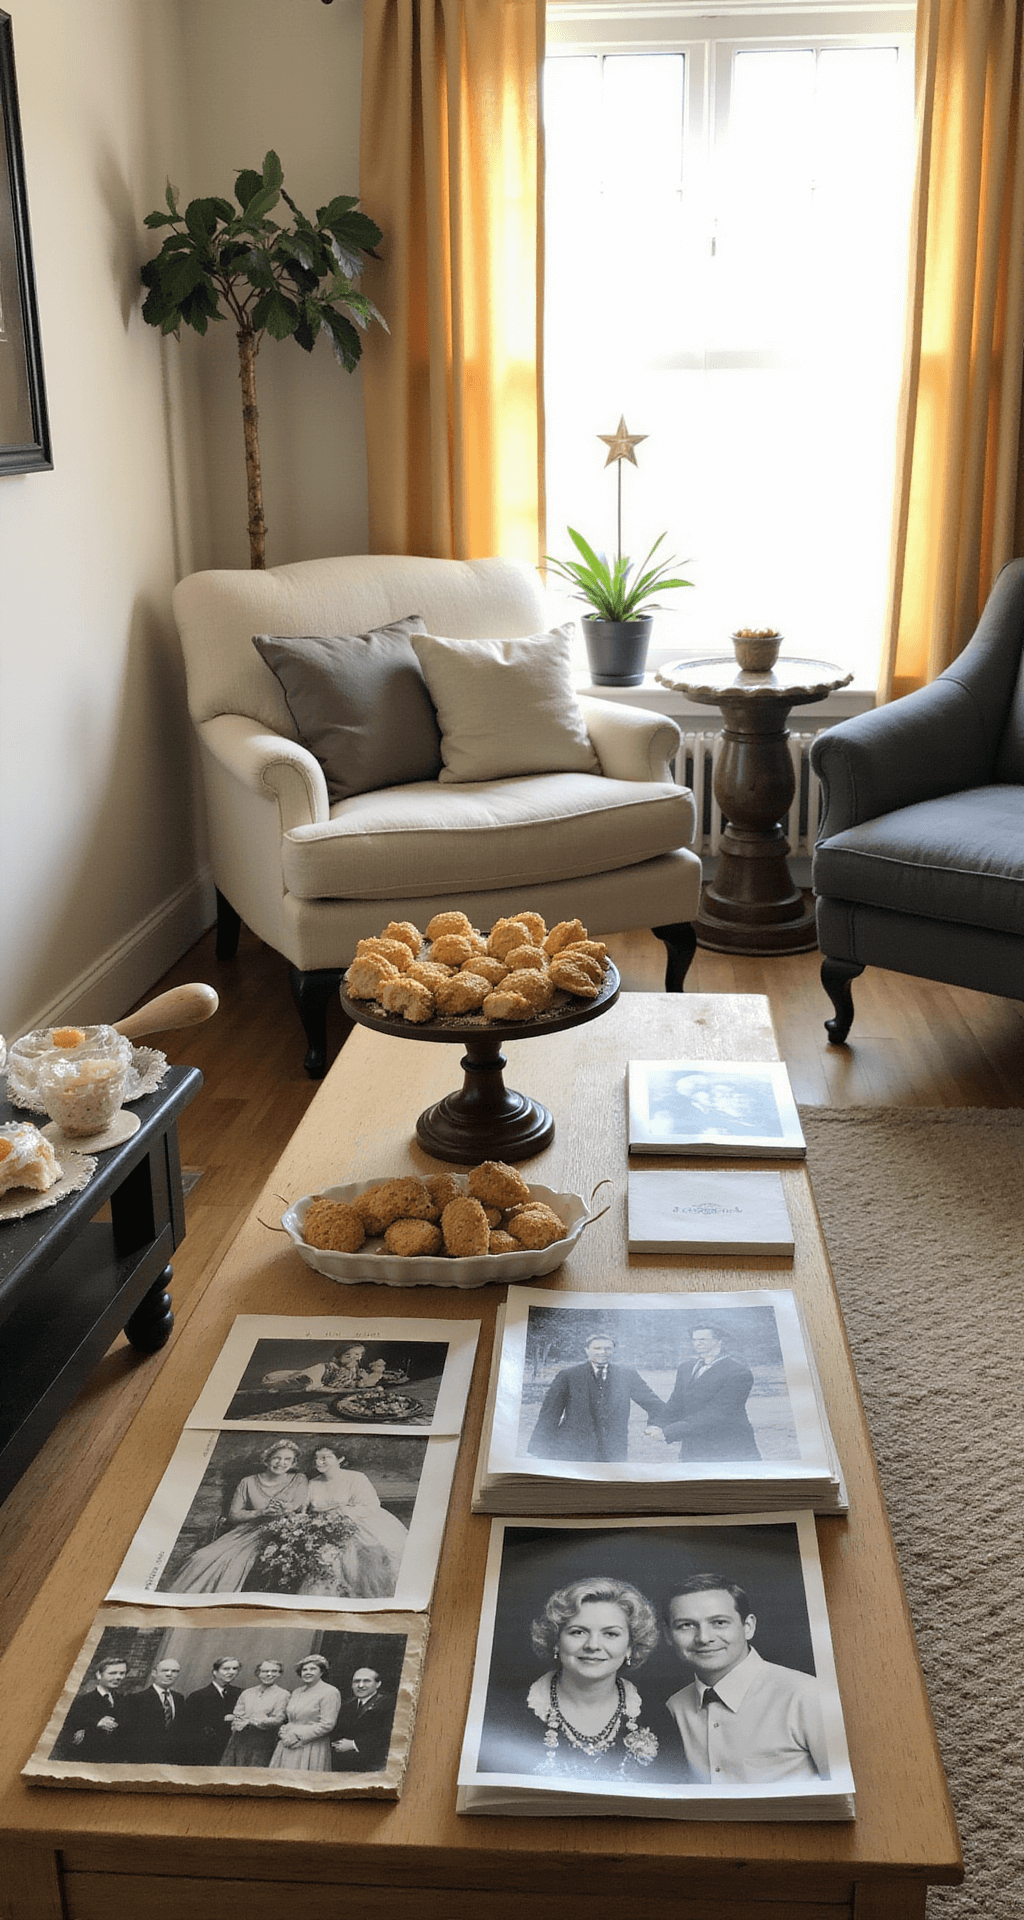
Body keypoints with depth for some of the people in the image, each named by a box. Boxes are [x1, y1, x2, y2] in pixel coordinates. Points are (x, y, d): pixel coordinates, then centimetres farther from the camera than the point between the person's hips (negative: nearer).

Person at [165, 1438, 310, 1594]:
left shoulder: (299, 1481, 7)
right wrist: (262, 1512, -9)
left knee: (235, 1564, -30)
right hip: (246, 1531, 3)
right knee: (203, 1558, -20)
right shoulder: (248, 1482, 9)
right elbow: (233, 1515, 5)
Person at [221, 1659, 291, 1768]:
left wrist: (249, 1722, -7)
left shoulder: (282, 1694, 3)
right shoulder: (247, 1693, 15)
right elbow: (236, 1717, 6)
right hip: (240, 1741, 3)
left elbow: (277, 1720, -5)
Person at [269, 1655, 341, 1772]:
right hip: (287, 1748, 6)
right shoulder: (296, 1692, 17)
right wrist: (283, 1732, 0)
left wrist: (297, 1736, -13)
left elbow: (327, 1725, -12)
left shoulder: (330, 1692, -5)